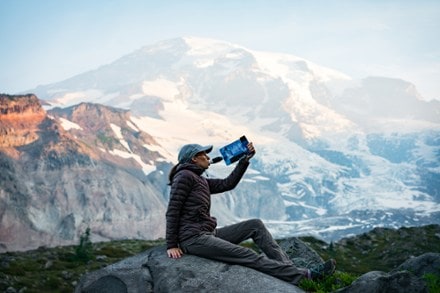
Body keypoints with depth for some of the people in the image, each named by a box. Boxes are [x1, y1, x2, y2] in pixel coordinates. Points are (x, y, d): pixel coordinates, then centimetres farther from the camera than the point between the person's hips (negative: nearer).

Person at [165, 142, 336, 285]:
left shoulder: (200, 180, 19)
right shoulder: (185, 176, -8)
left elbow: (227, 184, 19)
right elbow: (172, 211, -13)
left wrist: (245, 159, 11)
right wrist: (171, 245, -15)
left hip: (210, 234, 10)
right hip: (194, 239, -10)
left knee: (255, 225, 2)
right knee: (248, 256, -17)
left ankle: (288, 267, -8)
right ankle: (305, 276, -20)